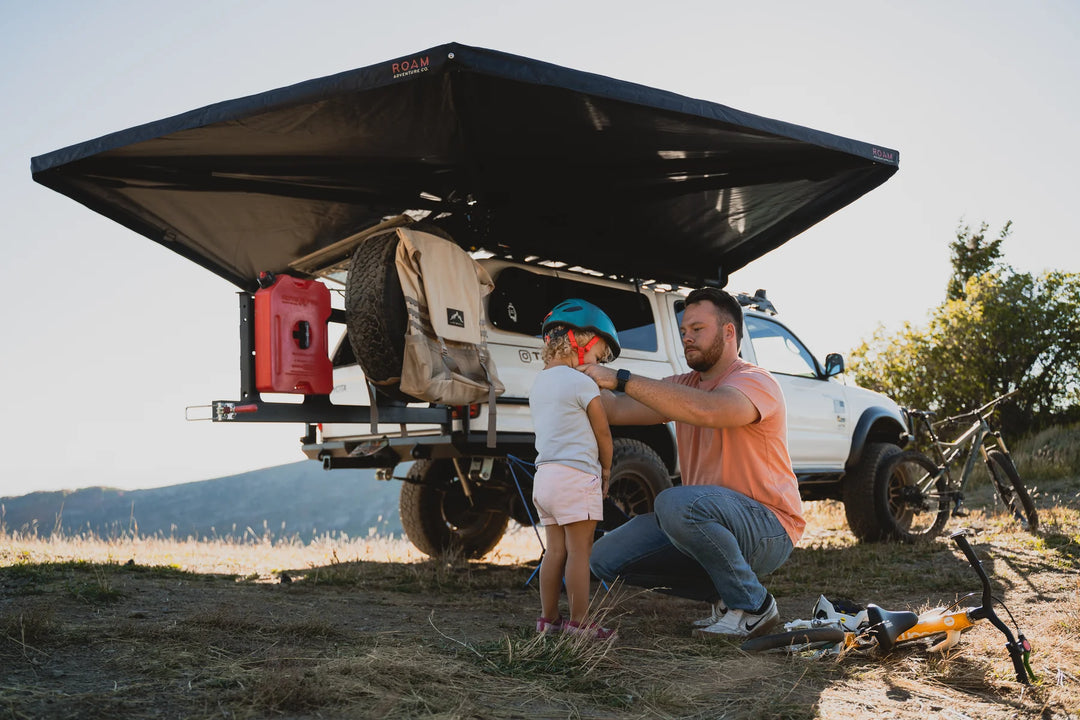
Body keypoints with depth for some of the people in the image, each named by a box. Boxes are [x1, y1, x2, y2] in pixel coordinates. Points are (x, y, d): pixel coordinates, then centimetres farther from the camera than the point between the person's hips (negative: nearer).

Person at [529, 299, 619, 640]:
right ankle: (578, 622, 0)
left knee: (555, 550, 12)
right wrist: (606, 470, 14)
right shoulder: (582, 383, -10)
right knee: (579, 551, -3)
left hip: (545, 475, 8)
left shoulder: (538, 384, 15)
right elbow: (602, 434, -3)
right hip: (576, 475, -8)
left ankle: (548, 618, 16)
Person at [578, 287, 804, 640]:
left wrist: (622, 379, -35)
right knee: (607, 558, -5)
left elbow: (705, 411, -36)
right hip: (707, 526, 8)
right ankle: (725, 595, 8)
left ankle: (752, 605, -14)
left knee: (675, 502, -37)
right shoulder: (684, 386, 13)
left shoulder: (755, 382, -13)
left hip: (768, 531, -8)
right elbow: (617, 410, 3)